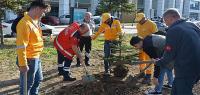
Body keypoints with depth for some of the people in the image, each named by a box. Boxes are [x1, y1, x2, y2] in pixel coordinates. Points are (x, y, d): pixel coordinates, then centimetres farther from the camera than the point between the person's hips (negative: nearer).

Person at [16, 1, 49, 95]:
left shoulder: (34, 21, 8)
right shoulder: (25, 23, -23)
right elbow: (21, 46, -25)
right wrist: (23, 64, -24)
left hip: (36, 58, 10)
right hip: (29, 59, -10)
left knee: (38, 79, 24)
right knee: (27, 84, 5)